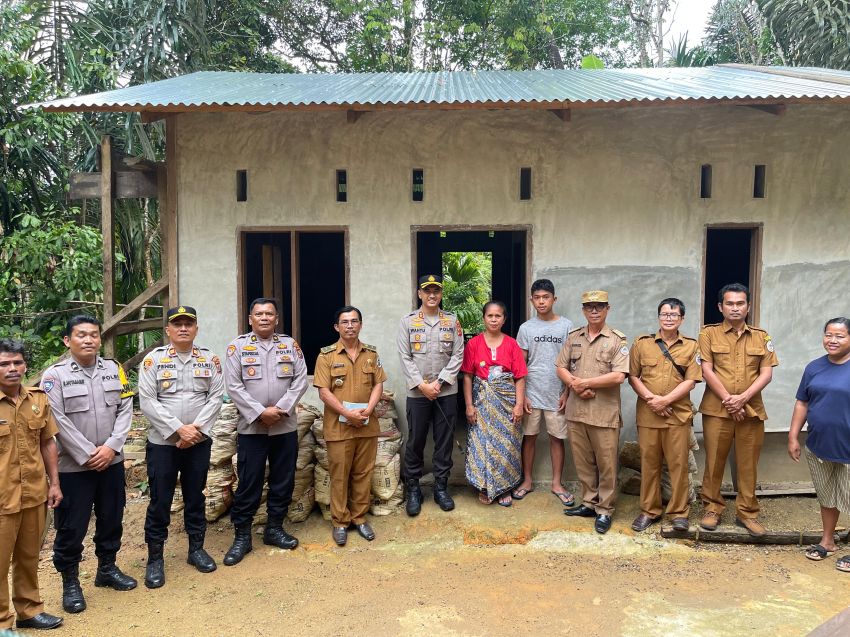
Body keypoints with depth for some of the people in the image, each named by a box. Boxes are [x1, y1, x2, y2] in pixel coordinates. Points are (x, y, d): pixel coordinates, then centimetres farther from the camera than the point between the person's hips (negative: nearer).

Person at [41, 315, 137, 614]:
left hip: (112, 462, 4)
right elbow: (59, 421, -13)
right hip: (73, 466, -4)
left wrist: (111, 446, -11)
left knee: (111, 519, 15)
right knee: (71, 526, 5)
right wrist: (87, 455, -15)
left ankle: (107, 568, 34)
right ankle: (70, 581, 22)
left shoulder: (114, 369, 4)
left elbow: (126, 409, 1)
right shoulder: (54, 375, -8)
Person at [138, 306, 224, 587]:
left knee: (195, 497, 14)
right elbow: (147, 401, -10)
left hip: (199, 443, 2)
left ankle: (196, 549, 29)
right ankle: (154, 558, 19)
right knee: (160, 502, 5)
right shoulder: (154, 359, -5)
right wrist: (178, 429, -16)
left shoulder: (210, 359, 2)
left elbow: (216, 397, -1)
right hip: (162, 443, -2)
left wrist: (197, 429, -13)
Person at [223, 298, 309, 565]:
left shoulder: (290, 345, 7)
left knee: (283, 481, 11)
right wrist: (260, 412, -14)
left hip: (285, 427, 3)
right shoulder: (238, 346, 0)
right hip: (251, 427, -3)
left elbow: (300, 380, 1)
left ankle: (274, 528, 26)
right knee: (249, 483, 2)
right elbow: (233, 386, -7)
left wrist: (280, 409, -11)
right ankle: (241, 536, 15)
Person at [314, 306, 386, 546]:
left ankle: (359, 517, 24)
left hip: (367, 425, 3)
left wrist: (368, 410, -11)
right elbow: (324, 392, -8)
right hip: (339, 425, -3)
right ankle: (340, 521, 17)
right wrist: (348, 414, -16)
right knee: (339, 475, 4)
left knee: (363, 473, 10)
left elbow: (378, 384, 6)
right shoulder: (327, 355, -3)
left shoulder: (371, 353, 7)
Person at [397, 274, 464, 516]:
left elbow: (458, 355, 0)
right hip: (417, 393, -1)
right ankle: (413, 490, 18)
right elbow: (405, 357, -2)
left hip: (446, 392, 1)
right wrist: (421, 385, -11)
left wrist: (439, 382, -10)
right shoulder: (408, 321, 2)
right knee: (415, 442, 5)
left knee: (445, 442, 8)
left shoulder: (452, 321, 5)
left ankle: (441, 488, 21)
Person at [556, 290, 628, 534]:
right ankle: (589, 503, 28)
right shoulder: (573, 337, 10)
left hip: (605, 413, -4)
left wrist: (584, 382, -13)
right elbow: (561, 368, 9)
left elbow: (618, 376, -14)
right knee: (582, 461, 13)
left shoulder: (617, 340, -4)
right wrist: (575, 385, -10)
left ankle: (604, 510, 16)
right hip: (576, 411, 4)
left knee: (606, 463, 3)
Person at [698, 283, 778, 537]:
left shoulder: (761, 337, 9)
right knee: (714, 461, 4)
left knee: (748, 464, 7)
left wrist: (742, 398, -11)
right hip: (717, 409, -2)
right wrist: (727, 399, -13)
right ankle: (712, 508, 17)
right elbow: (706, 370, -5)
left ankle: (747, 512, 19)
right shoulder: (709, 333, 2)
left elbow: (766, 373, 2)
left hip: (751, 409, 2)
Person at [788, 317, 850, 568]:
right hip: (818, 447, 5)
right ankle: (827, 541, 35)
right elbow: (802, 403, 8)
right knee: (826, 497, 19)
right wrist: (793, 437, 5)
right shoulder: (815, 367, 4)